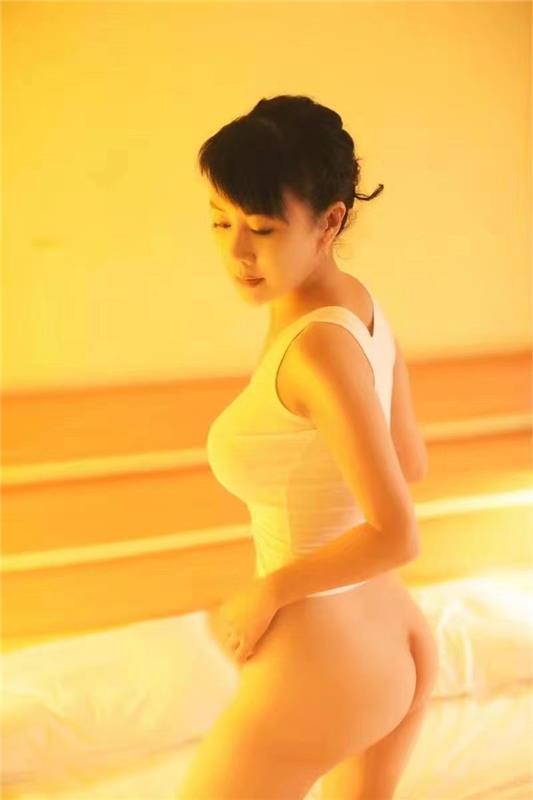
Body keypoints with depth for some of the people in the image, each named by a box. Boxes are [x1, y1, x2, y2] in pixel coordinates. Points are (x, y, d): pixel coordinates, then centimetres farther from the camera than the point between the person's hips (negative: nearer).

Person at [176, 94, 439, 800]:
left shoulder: (319, 344, -25)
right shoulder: (362, 306, -1)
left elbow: (396, 535, -25)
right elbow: (410, 462, 12)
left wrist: (268, 591, -15)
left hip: (322, 662, -8)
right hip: (395, 640, 9)